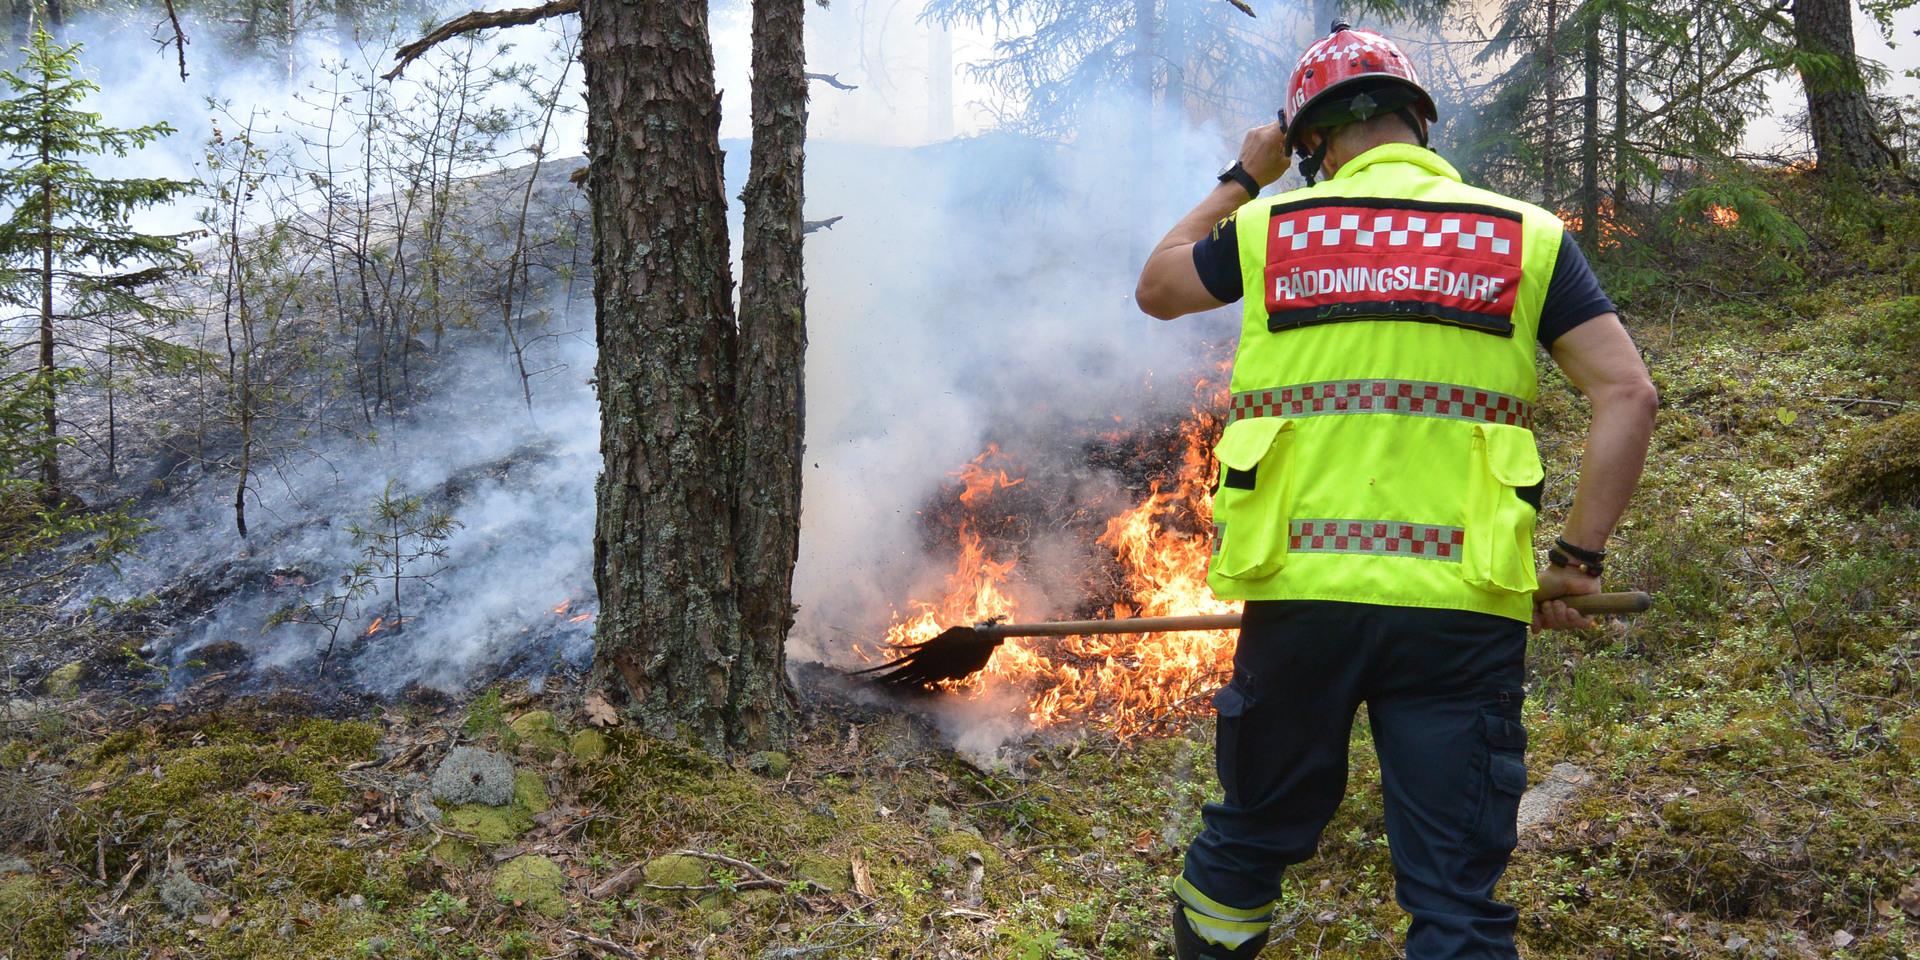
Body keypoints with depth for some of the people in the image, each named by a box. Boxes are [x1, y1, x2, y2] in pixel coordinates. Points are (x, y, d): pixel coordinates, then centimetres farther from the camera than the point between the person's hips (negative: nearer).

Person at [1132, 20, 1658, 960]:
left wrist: (1241, 179, 32)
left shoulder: (1271, 227, 6)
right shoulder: (1527, 235, 6)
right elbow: (1627, 396, -1)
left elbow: (1156, 288, 24)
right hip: (1462, 610, 0)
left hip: (1301, 591, 1)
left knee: (1250, 836, 20)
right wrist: (1578, 560, 3)